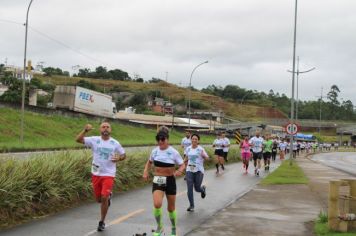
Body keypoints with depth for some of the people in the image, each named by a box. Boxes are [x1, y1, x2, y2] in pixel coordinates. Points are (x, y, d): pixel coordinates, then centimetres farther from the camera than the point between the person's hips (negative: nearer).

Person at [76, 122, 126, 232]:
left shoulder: (115, 143, -1)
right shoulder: (94, 140, -3)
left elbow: (123, 155, 10)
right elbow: (78, 139, -12)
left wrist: (119, 158, -13)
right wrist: (85, 130, -27)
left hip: (109, 174, -2)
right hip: (96, 174, 2)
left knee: (104, 198, -11)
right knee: (99, 199, 11)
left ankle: (102, 222, 9)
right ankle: (108, 196, 48)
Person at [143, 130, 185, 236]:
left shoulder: (173, 152, -11)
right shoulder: (155, 151, -1)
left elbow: (182, 165, -6)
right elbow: (149, 162, 17)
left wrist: (179, 171, -29)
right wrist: (146, 172, 0)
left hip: (170, 181, -1)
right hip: (157, 181, 1)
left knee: (171, 208, 11)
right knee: (157, 204, -21)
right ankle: (159, 227, 2)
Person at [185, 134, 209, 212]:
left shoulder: (201, 149, -6)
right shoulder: (188, 149, 6)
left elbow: (207, 158, -9)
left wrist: (204, 156, -29)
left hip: (199, 171, -3)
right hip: (189, 170, 3)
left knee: (197, 188, 2)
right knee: (189, 188, -7)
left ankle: (203, 189, 40)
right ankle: (191, 206, 3)